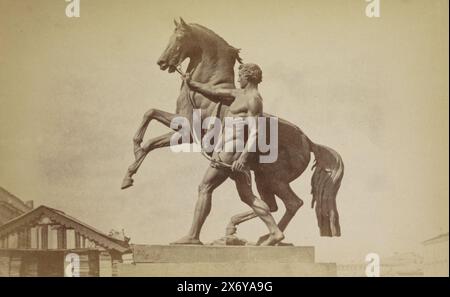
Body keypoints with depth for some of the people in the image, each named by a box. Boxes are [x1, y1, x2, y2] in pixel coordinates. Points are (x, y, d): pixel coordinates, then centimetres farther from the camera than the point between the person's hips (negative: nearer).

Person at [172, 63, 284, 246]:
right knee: (247, 196, 9)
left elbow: (255, 132, -19)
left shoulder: (253, 99, -10)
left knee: (205, 188, -5)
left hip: (232, 148, -10)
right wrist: (192, 84, 26)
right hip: (232, 148, 10)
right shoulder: (240, 94, 18)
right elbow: (215, 93, 26)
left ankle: (193, 236, -2)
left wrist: (244, 157, -27)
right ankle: (275, 232, 5)